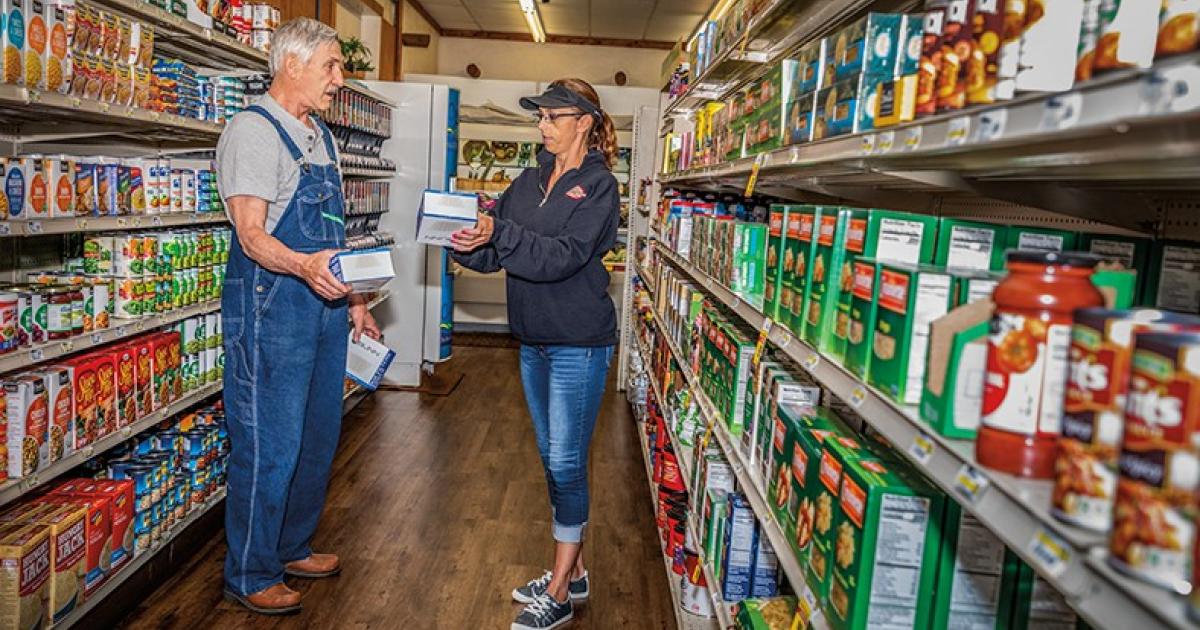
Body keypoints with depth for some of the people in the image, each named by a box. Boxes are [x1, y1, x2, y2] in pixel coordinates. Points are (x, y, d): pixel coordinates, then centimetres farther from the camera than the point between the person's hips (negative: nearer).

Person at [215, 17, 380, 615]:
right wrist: (303, 266, -38)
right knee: (270, 447, -1)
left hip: (325, 306, 9)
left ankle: (292, 548, 33)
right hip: (272, 310, -9)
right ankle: (250, 575, 17)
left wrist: (354, 298, 19)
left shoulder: (320, 135, 16)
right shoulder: (254, 130, -11)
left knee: (318, 437, 16)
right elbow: (252, 234, -19)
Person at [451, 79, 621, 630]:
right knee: (553, 459, 15)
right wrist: (466, 243, -14)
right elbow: (495, 251, 6)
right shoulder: (530, 181, 11)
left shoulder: (599, 186, -9)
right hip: (534, 340, 7)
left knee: (566, 463, -3)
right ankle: (573, 571, 29)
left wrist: (497, 234, -29)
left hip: (579, 343, -7)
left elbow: (564, 256, -21)